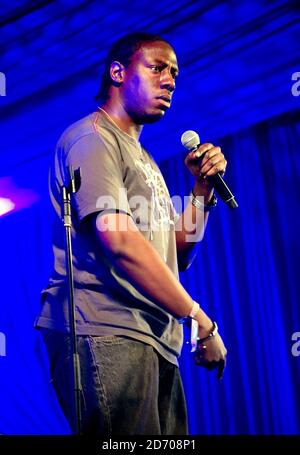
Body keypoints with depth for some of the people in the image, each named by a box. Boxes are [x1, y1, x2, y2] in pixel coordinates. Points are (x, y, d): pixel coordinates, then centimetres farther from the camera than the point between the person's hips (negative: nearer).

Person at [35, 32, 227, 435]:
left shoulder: (144, 161, 27)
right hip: (106, 334, -9)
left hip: (155, 342, 9)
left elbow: (179, 255, 24)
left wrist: (202, 187, 10)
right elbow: (120, 242, -16)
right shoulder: (91, 138, -2)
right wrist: (200, 319, -15)